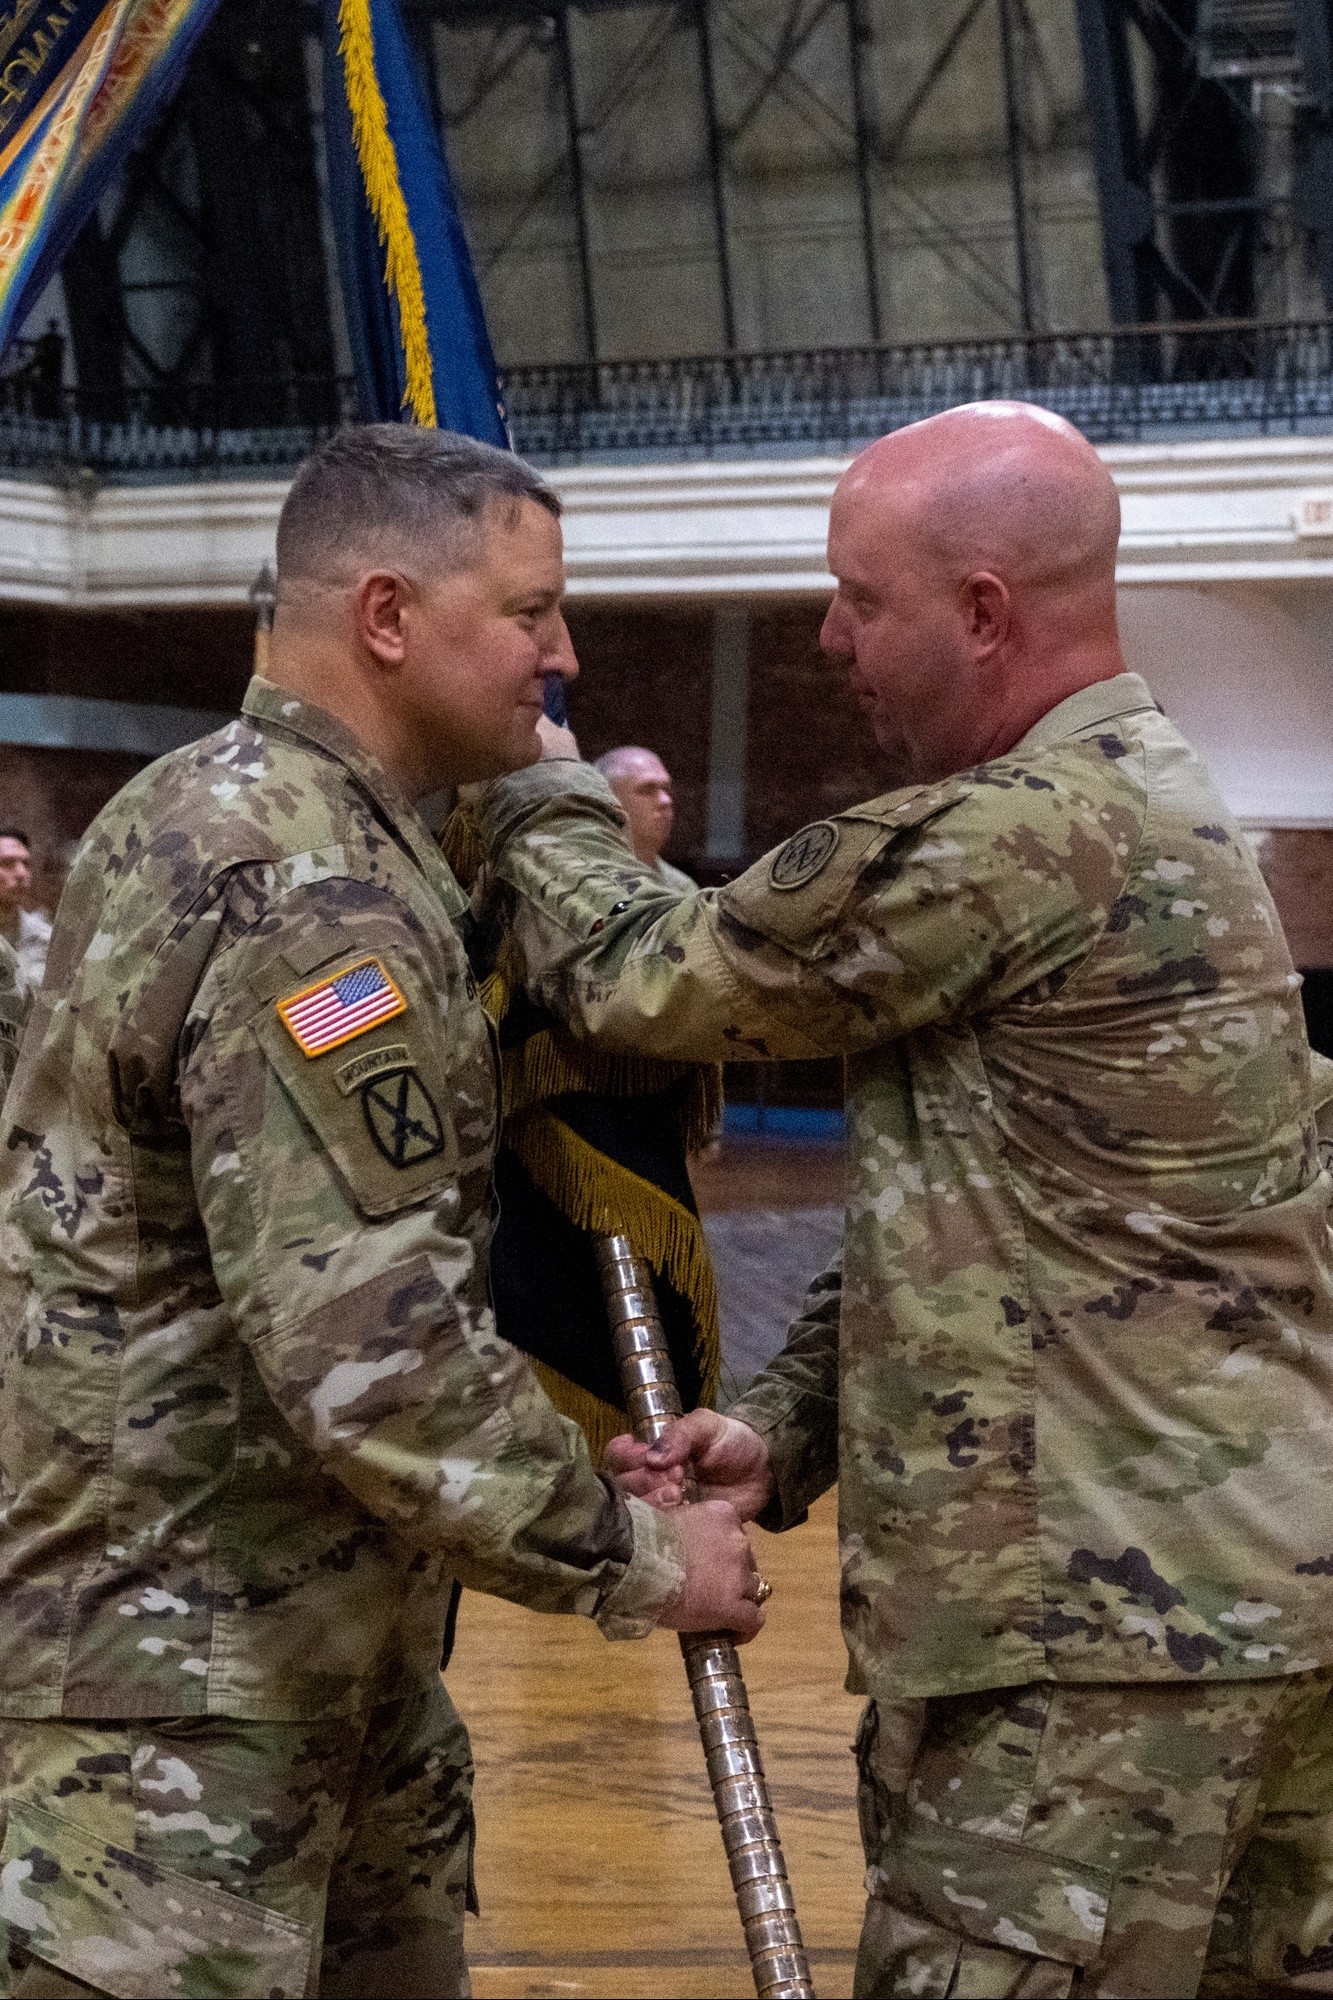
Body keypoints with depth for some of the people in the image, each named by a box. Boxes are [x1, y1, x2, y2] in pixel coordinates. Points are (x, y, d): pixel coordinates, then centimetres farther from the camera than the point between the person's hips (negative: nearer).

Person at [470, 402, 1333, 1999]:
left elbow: (642, 977, -8)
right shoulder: (1154, 807, 16)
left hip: (1109, 1627, -10)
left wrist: (536, 790, 10)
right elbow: (954, 1209, 17)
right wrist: (790, 1425, 6)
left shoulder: (1027, 844, -18)